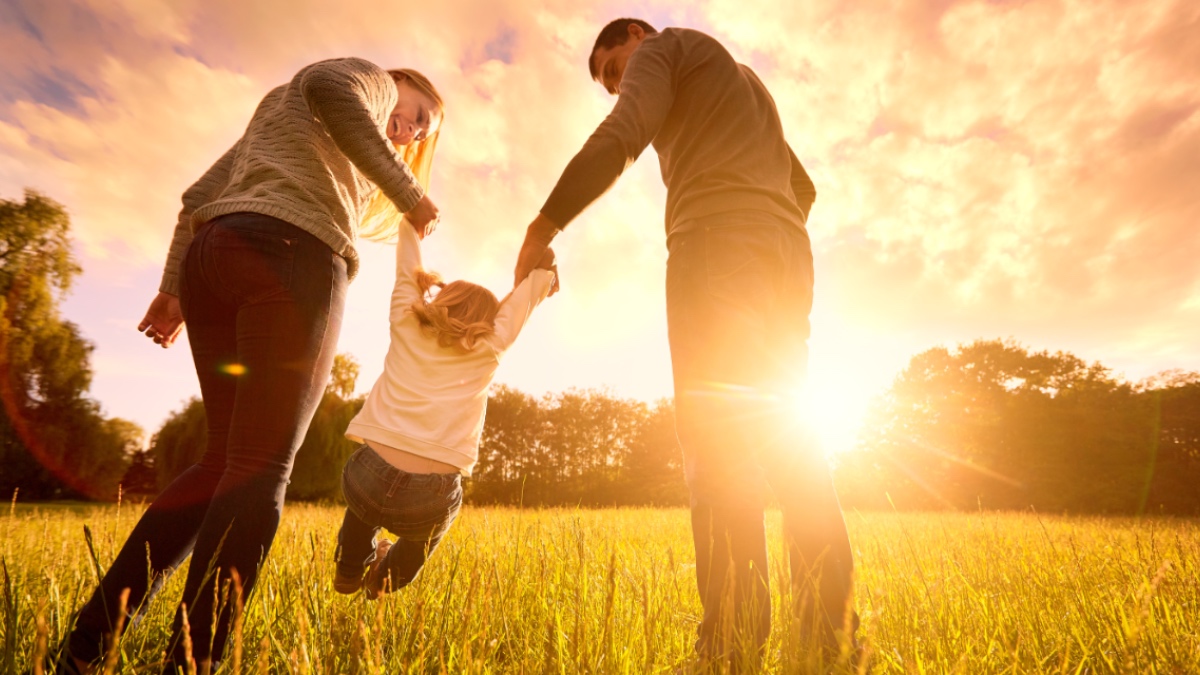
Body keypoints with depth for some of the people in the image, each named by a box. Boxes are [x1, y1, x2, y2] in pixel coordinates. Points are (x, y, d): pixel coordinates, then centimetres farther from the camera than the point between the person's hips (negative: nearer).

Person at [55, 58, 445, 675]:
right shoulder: (370, 79, 17)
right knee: (260, 468, -11)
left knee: (227, 459, 9)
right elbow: (329, 87, -10)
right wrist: (409, 194, -8)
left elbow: (200, 196, 29)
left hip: (210, 255, 8)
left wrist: (173, 285, 23)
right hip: (290, 253, -8)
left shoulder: (276, 112, 39)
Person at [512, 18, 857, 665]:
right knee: (776, 427, 3)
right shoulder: (747, 83, 39)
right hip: (789, 255, 8)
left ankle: (733, 639, -20)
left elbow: (620, 137, -6)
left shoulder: (664, 46, 16)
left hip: (717, 239, -8)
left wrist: (541, 226, -6)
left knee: (715, 427, -16)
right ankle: (830, 621, -1)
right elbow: (803, 186, 34)